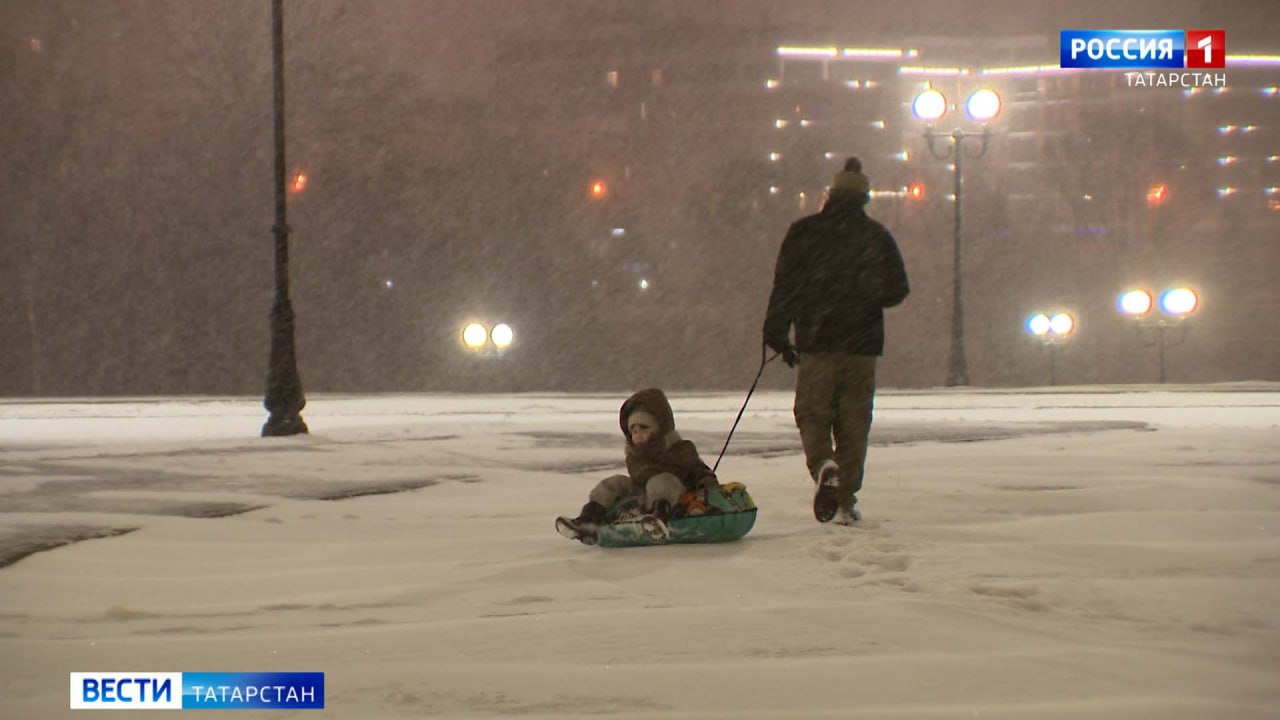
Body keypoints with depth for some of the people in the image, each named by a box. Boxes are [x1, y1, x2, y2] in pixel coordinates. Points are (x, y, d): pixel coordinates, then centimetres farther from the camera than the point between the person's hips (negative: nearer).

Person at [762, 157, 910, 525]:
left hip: (815, 343, -1)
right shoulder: (876, 236, 2)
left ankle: (823, 466, -21)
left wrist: (776, 334, 4)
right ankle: (847, 501, 6)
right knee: (854, 424, 8)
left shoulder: (804, 232, 1)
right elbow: (897, 289, 0)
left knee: (812, 415, 9)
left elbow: (785, 285, -1)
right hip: (862, 344, 1)